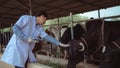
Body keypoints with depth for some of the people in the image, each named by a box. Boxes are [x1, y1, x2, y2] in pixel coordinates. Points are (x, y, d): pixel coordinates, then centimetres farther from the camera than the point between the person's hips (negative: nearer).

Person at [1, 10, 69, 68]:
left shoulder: (39, 28, 13)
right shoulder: (27, 18, -7)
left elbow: (47, 36, 8)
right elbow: (15, 27, -12)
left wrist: (59, 43, 3)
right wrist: (26, 38, -19)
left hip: (26, 51, 8)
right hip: (17, 47, -8)